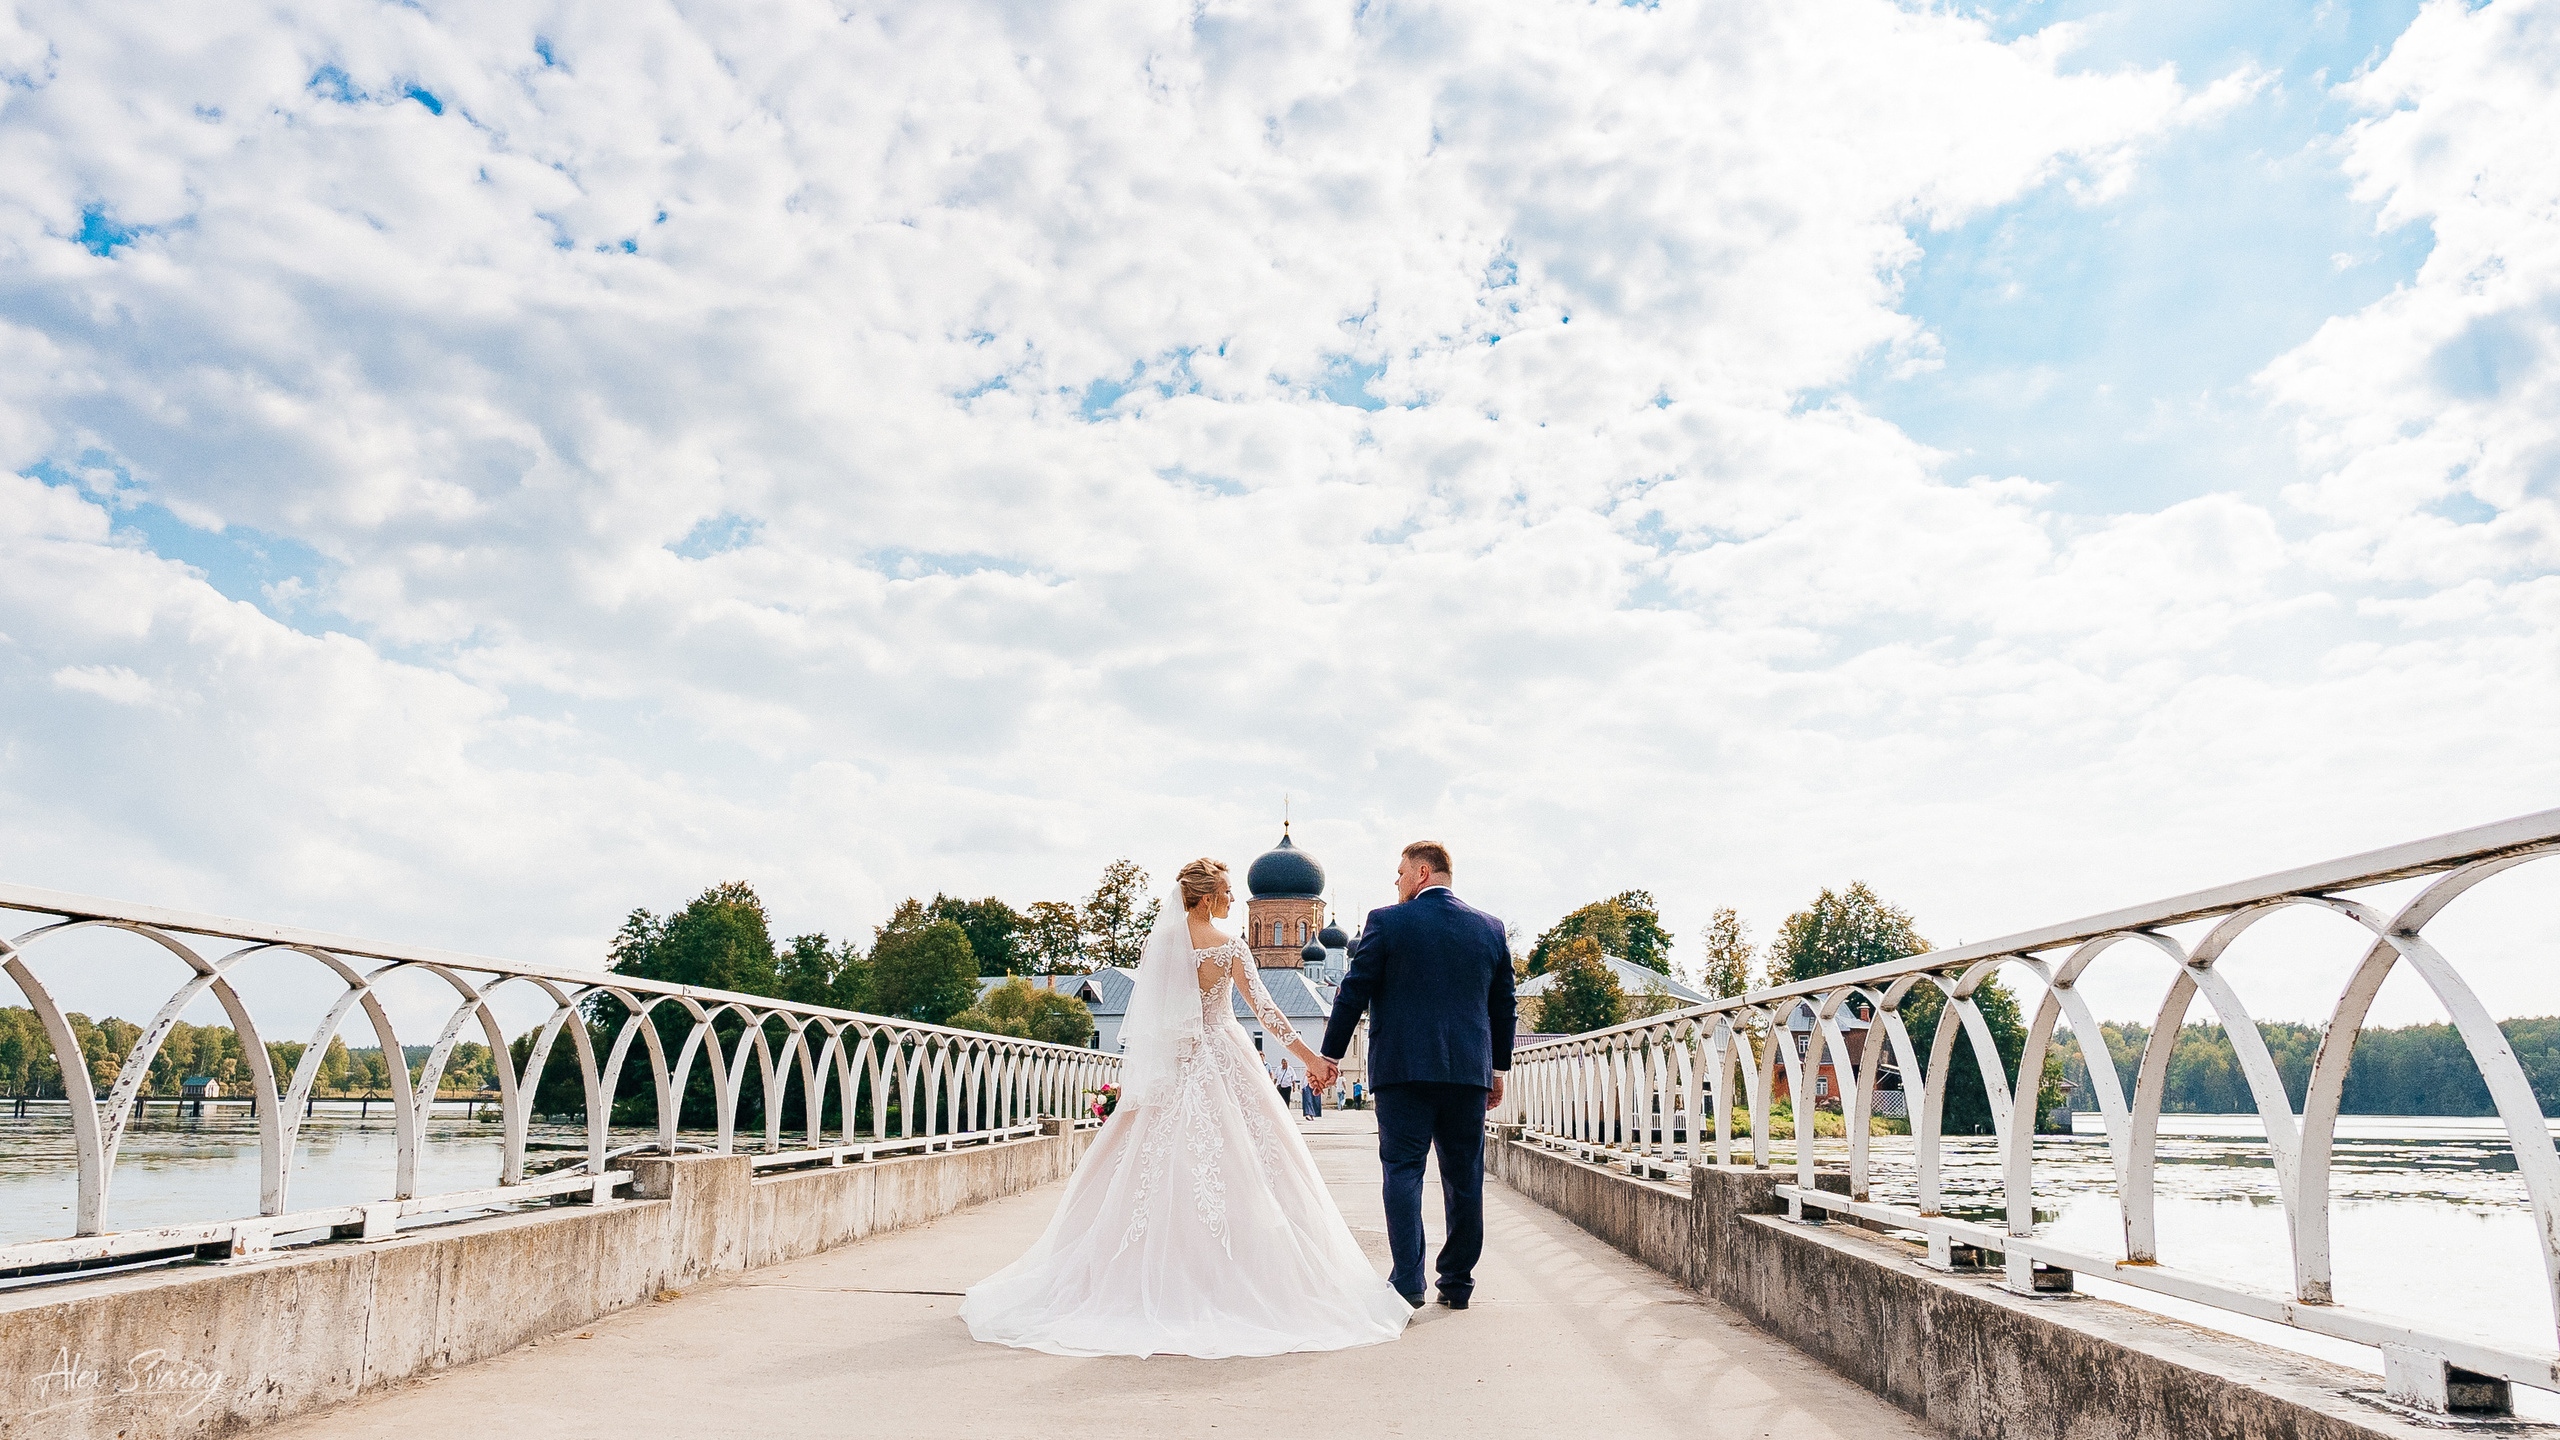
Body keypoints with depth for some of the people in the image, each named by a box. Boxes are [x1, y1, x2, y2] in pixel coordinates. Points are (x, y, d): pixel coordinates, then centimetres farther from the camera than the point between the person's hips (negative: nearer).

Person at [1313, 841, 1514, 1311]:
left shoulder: (1386, 922, -4)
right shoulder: (1491, 929, 9)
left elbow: (1353, 993, -3)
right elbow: (1502, 1006, 13)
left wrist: (1329, 1055, 5)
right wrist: (1498, 1069, 22)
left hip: (1402, 1068, -3)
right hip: (1470, 1071, 4)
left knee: (1403, 1170, 2)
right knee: (1464, 1176, 10)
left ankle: (1408, 1280, -4)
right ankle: (1458, 1281, 16)